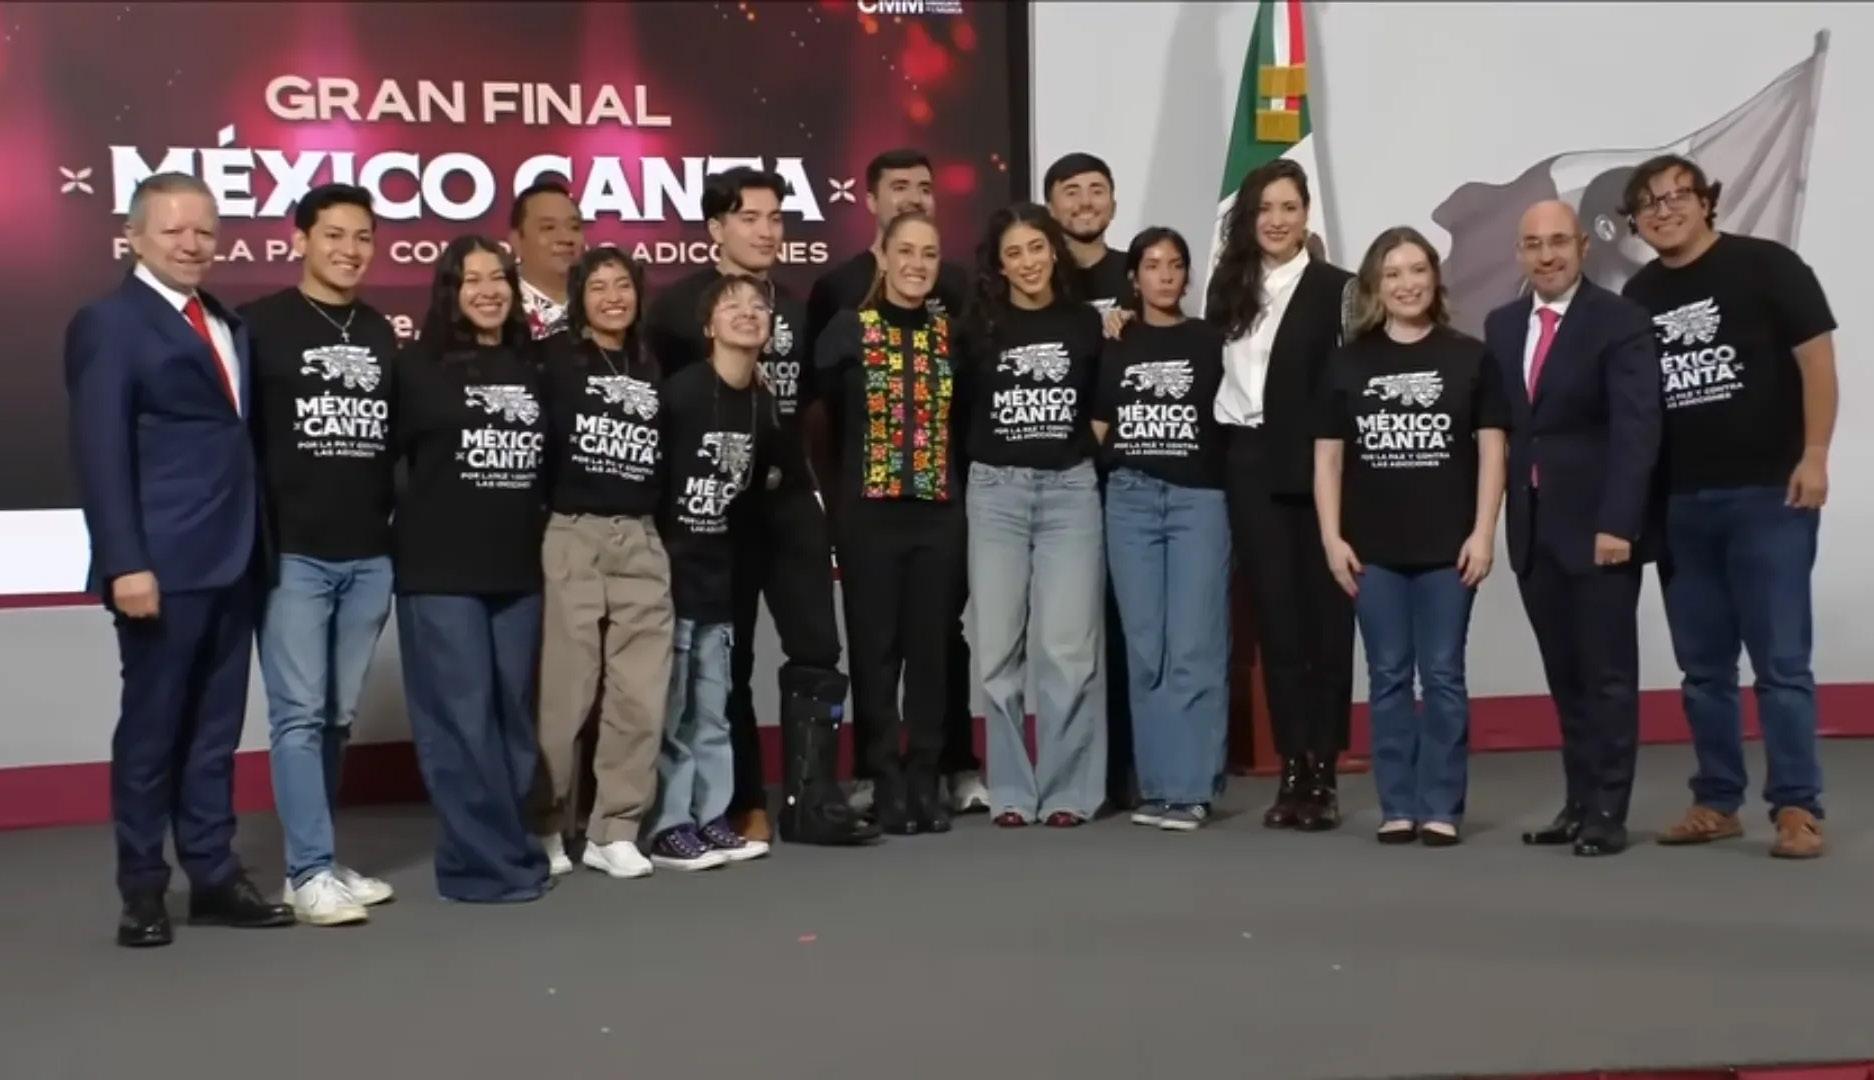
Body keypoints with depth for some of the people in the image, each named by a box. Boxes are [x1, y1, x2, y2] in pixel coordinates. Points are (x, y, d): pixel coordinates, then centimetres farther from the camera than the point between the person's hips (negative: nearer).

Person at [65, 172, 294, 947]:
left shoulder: (229, 324, 16)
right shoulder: (109, 322, -5)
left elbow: (239, 436, 12)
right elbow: (101, 454, -11)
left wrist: (257, 542, 5)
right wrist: (126, 563, -18)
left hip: (232, 560, 6)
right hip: (164, 565, -6)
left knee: (215, 728, 12)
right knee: (151, 727, 5)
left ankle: (214, 876, 21)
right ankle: (142, 889, 17)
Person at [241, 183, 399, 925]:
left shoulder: (382, 334, 14)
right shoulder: (261, 324, -1)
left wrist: (401, 527, 8)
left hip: (371, 555, 5)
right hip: (292, 553, -5)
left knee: (339, 715, 9)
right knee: (297, 713, -4)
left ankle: (316, 862, 18)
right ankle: (311, 872, 2)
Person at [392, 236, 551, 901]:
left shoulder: (533, 369, 12)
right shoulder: (417, 367, -2)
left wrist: (543, 531, 10)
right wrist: (417, 521, -6)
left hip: (518, 570, 5)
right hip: (439, 571, -4)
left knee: (513, 714, 9)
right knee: (461, 717, -3)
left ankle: (507, 846, 20)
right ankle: (489, 860, 5)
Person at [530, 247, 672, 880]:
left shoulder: (652, 370, 17)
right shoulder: (555, 359, 2)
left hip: (641, 542, 4)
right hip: (570, 538, -4)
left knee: (640, 693, 2)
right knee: (564, 690, -2)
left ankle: (614, 830, 12)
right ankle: (544, 825, 14)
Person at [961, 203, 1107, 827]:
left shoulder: (1087, 323, 7)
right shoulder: (978, 327, 5)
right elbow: (956, 408, 7)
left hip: (1071, 489, 0)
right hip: (995, 491, 1)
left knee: (1067, 646, -4)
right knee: (999, 647, 1)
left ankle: (1068, 790, 6)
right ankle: (1011, 791, 10)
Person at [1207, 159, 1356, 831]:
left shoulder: (1335, 287, 0)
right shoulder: (1227, 286, 13)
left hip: (1316, 468, -3)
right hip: (1250, 467, 4)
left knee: (1324, 614, 1)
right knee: (1274, 616, 5)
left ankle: (1323, 773, 7)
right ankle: (1293, 769, 11)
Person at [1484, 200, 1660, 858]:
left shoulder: (1620, 321, -6)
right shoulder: (1502, 325, 12)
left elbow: (1636, 429, -14)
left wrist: (1616, 522, -22)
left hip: (1599, 525, -5)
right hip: (1532, 526, 5)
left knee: (1608, 673, 2)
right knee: (1564, 675, 11)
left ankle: (1607, 813, 9)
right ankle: (1579, 803, 19)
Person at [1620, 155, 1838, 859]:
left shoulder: (1766, 266, -1)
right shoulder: (1638, 298, 11)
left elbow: (1817, 360, -5)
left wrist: (1813, 456, -14)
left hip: (1768, 492, -5)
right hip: (1678, 502, 5)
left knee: (1780, 661, -3)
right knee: (1703, 666, 9)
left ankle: (1796, 808, 4)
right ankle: (1716, 803, 17)